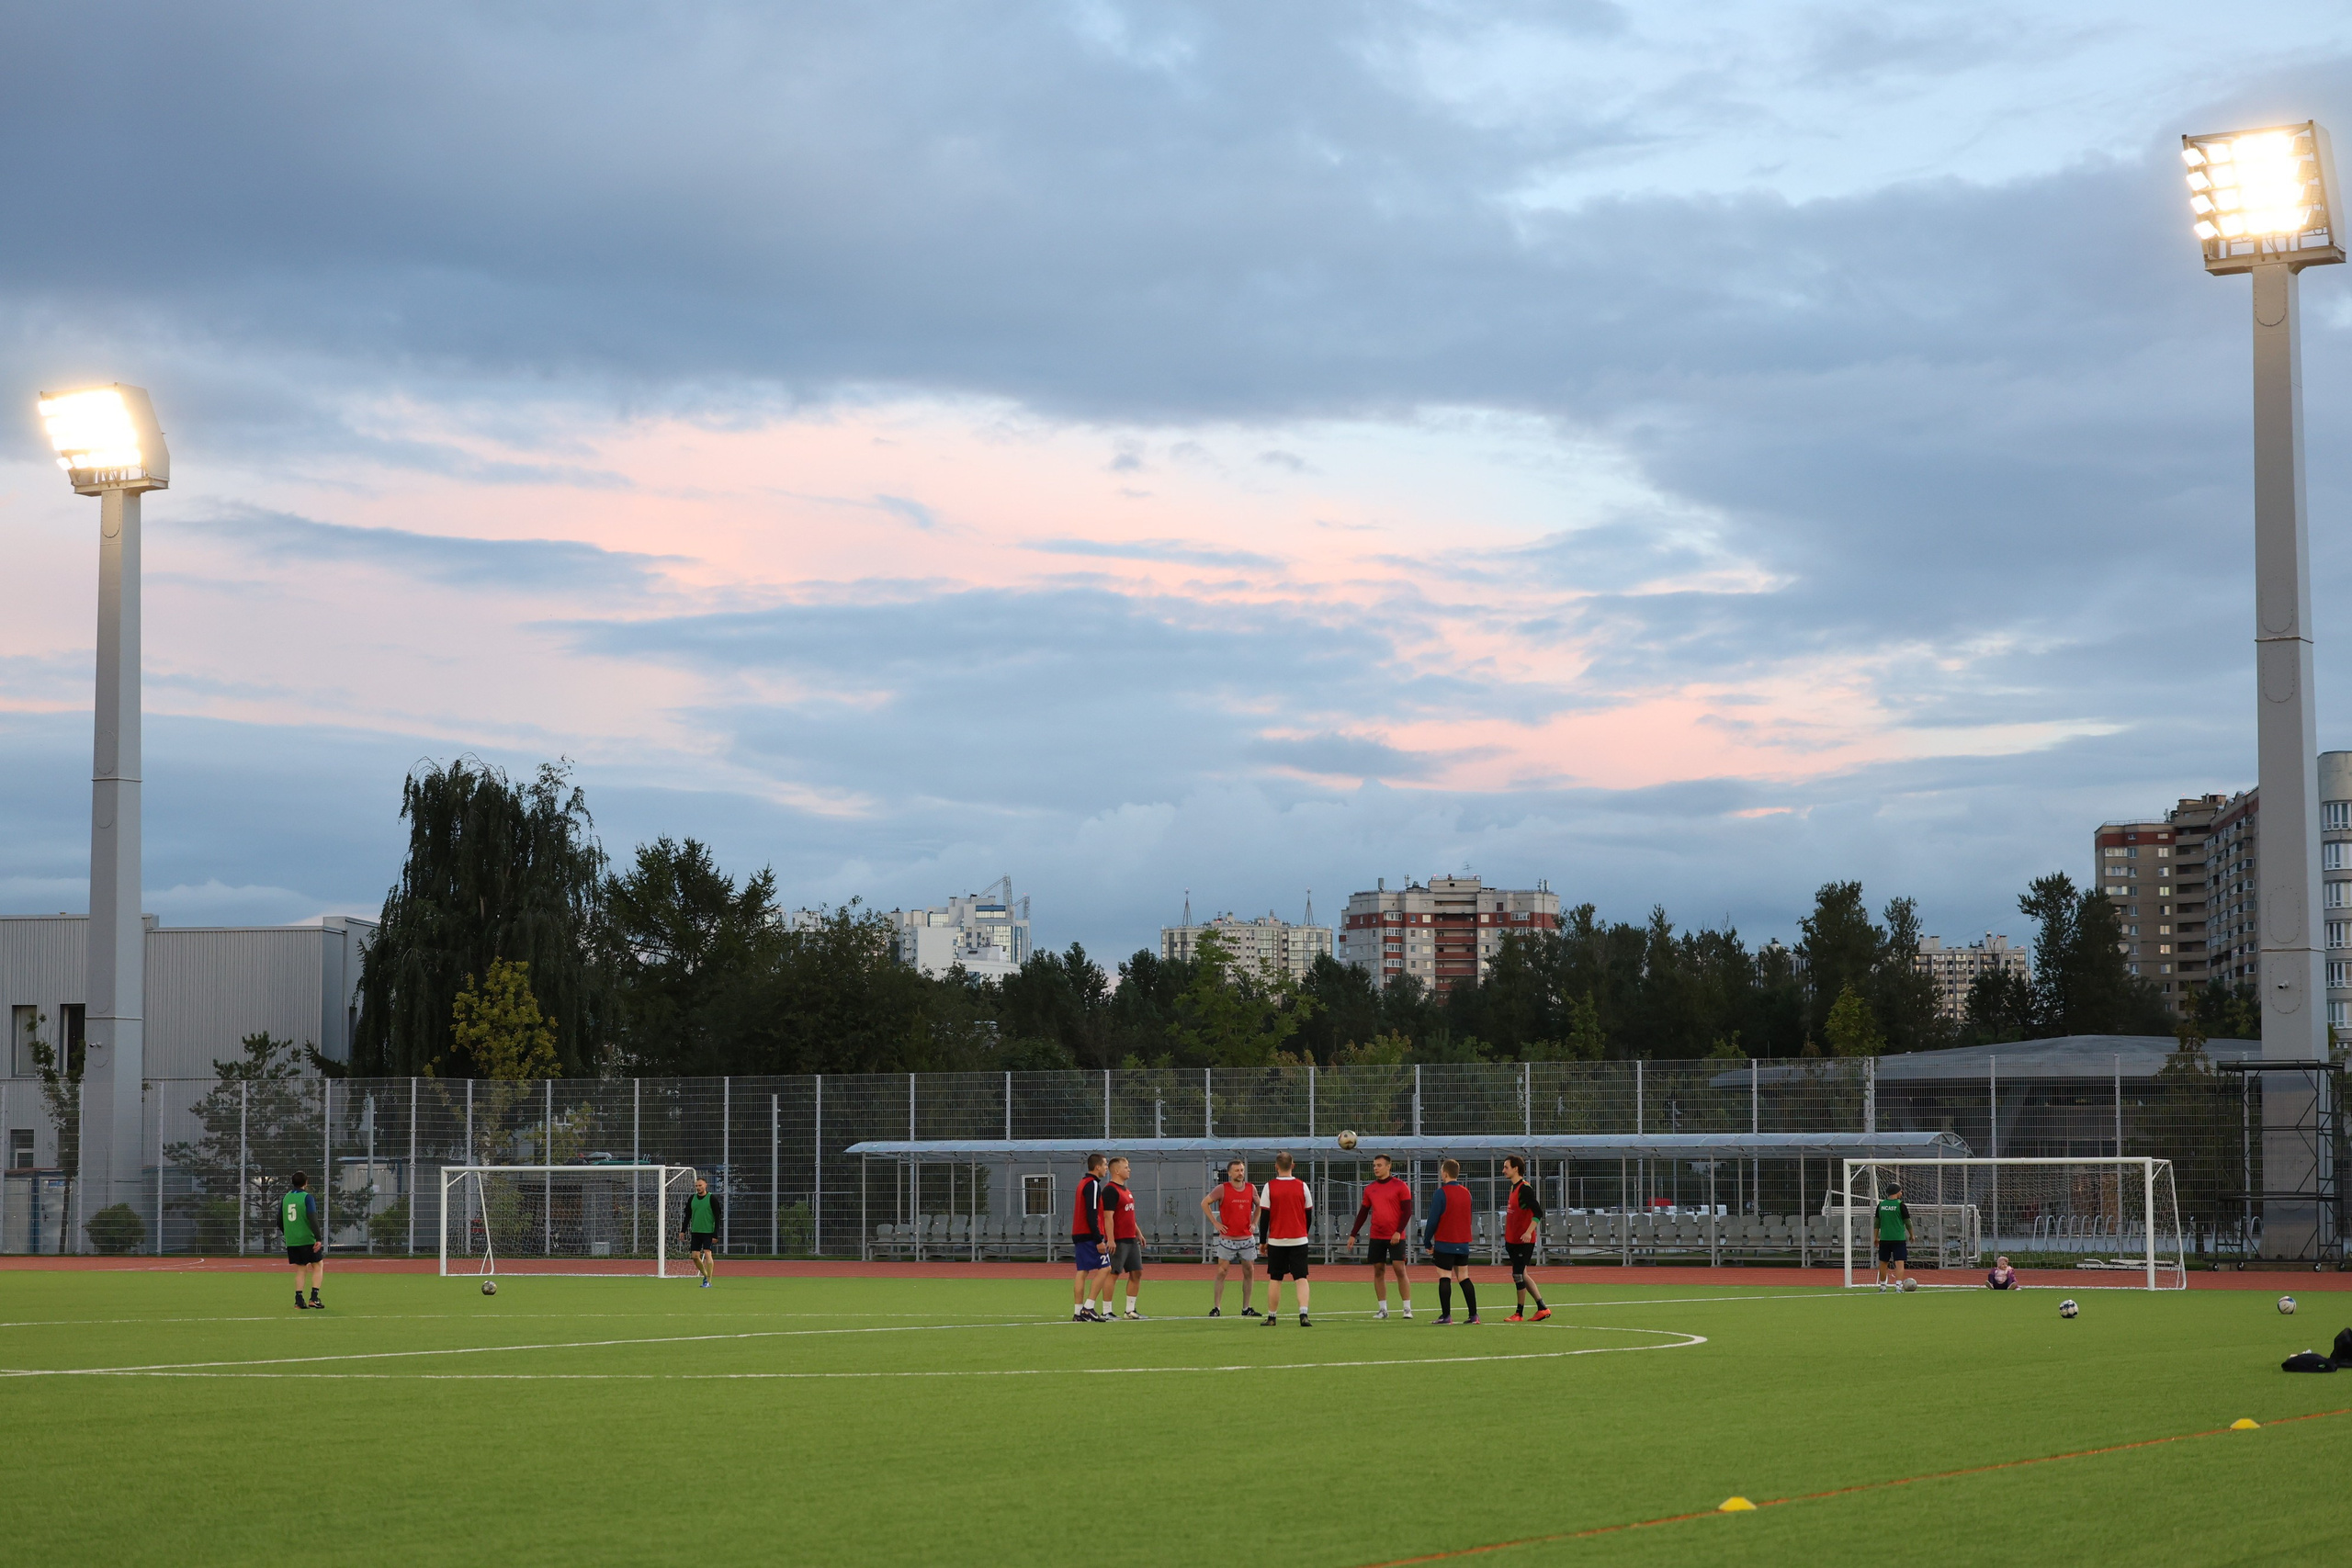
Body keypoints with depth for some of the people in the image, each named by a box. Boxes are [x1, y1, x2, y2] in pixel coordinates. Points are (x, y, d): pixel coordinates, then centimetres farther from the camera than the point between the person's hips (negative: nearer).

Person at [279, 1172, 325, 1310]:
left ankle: (298, 1301, 4)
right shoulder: (307, 1197, -9)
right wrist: (318, 1238, -23)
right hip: (307, 1240, -5)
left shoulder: (286, 1198, 9)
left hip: (291, 1241, 5)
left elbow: (280, 1221, 15)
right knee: (318, 1265, 6)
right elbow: (313, 1219, -19)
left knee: (300, 1269, 12)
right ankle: (313, 1298, -4)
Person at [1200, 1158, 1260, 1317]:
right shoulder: (1222, 1189, -6)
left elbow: (1259, 1205, 21)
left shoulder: (1251, 1188, 5)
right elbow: (1205, 1203, -1)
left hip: (1247, 1238, 4)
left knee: (1248, 1272, 6)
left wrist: (1254, 1222, 8)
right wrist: (1216, 1223, -6)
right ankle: (1216, 1308, -4)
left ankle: (1246, 1308, 14)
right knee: (1221, 1272, -6)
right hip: (1227, 1238, -4)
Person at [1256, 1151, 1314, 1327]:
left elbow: (1264, 1216, -3)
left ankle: (1272, 1317, 13)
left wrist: (1262, 1241, 5)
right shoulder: (1302, 1186, 0)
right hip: (1299, 1240, 1)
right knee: (1301, 1278, -1)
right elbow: (1309, 1215, 7)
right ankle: (1303, 1315, -15)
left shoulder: (1269, 1187, -5)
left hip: (1276, 1240, -1)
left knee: (1275, 1279, 9)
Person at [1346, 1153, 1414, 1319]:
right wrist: (1353, 1234, 11)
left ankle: (1407, 1308, -3)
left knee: (1400, 1269, -7)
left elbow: (1407, 1211, -7)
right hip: (1376, 1236, 5)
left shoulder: (1400, 1186, -3)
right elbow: (1363, 1213, 15)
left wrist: (1398, 1232, -17)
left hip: (1395, 1236, -5)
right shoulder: (1370, 1188, 10)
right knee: (1378, 1271, 3)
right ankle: (1382, 1309, 9)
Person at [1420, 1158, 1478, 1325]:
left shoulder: (1442, 1193, -12)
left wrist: (1427, 1242, -2)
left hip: (1445, 1243, -6)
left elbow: (1433, 1220, -12)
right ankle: (1473, 1315, 5)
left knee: (1444, 1278, -3)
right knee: (1464, 1278, 10)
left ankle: (1446, 1316, -7)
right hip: (1463, 1243, 6)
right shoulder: (1466, 1193, 7)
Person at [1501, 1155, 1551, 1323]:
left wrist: (1528, 1232, -30)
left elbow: (1538, 1212, -22)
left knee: (1519, 1275, -4)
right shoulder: (1514, 1187, 13)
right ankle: (1542, 1308, 17)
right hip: (1513, 1240, 10)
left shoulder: (1525, 1188, -15)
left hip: (1523, 1241, -10)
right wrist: (1508, 1236, 22)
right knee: (1520, 1276, 12)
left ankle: (1519, 1314, 5)